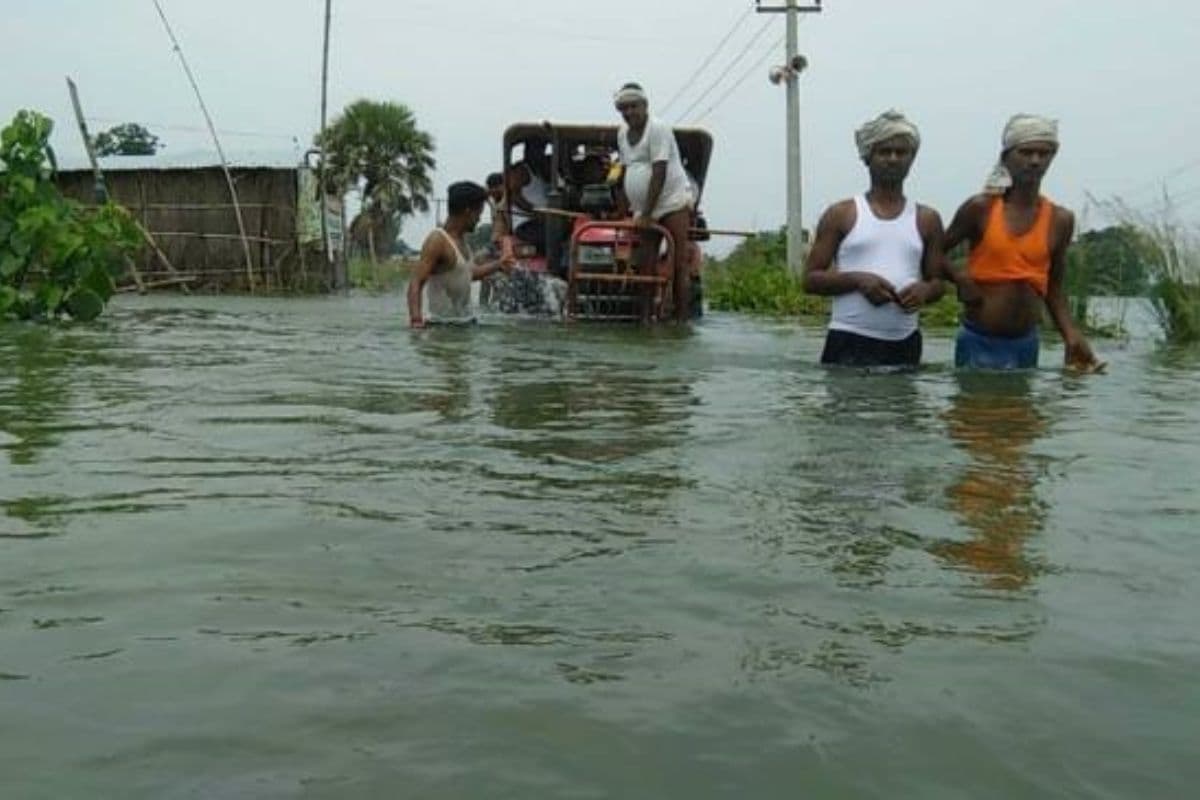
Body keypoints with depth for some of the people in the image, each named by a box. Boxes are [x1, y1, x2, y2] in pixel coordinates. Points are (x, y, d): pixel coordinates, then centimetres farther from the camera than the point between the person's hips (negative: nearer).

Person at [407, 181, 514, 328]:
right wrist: (416, 318, -36)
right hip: (443, 325, -8)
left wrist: (497, 265, 31)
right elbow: (416, 282, -23)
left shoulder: (461, 238, 12)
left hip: (467, 321, 8)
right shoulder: (438, 240, -15)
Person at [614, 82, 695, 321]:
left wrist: (647, 213, -20)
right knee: (646, 268, 3)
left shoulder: (658, 129, -11)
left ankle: (681, 318, -11)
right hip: (643, 212, 7)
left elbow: (659, 173, -18)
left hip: (673, 203, -7)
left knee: (679, 264, -9)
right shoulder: (622, 133, 12)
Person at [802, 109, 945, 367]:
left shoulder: (927, 219, 12)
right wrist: (857, 280, -17)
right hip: (850, 343, -3)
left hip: (904, 345, 3)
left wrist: (924, 290, -8)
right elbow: (811, 279, 1)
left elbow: (937, 281, 17)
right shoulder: (841, 215, 4)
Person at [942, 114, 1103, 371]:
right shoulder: (980, 208, -6)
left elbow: (1053, 289, 12)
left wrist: (1071, 335, 0)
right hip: (979, 343, -4)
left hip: (1025, 344, 4)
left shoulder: (1060, 220, 4)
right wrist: (959, 279, -15)